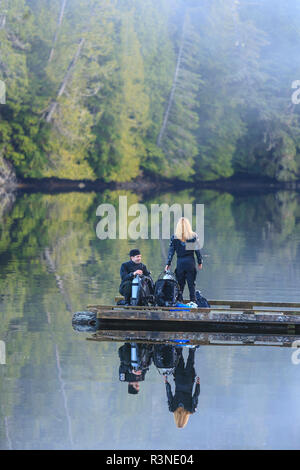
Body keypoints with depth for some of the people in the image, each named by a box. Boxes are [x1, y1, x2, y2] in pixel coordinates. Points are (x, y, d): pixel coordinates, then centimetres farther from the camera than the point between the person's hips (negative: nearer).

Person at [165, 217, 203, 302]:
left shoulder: (174, 237, -2)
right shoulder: (194, 236, -2)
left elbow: (171, 251, -1)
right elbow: (197, 250, 2)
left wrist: (168, 263, 4)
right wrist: (200, 262, 11)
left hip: (180, 262, 0)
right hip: (190, 262, 0)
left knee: (180, 283, 7)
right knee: (191, 284, 5)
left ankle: (179, 302, 5)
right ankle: (193, 301, 3)